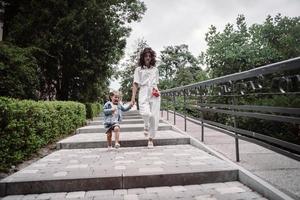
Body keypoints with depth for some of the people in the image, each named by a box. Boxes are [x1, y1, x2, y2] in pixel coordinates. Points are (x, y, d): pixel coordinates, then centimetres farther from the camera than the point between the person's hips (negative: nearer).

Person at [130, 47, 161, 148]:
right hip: (143, 93, -3)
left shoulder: (155, 69, 18)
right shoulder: (138, 69, 10)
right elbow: (135, 84, 4)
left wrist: (156, 90, 6)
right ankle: (146, 127, 10)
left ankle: (151, 139, 12)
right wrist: (133, 97, -4)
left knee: (154, 117, -2)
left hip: (154, 94, 3)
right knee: (146, 113, -26)